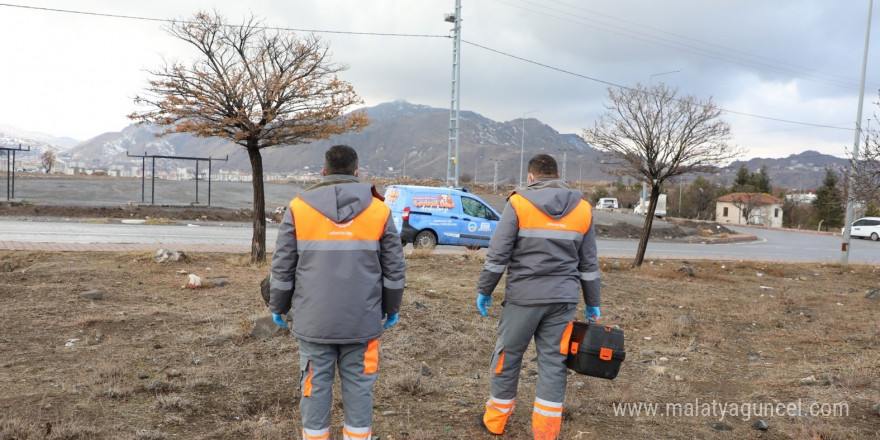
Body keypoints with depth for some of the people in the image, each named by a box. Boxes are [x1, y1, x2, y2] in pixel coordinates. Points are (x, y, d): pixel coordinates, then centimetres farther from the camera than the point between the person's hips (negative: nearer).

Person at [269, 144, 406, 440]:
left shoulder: (299, 208, -2)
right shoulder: (379, 210, 0)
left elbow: (282, 266, 1)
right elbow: (395, 269, 3)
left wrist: (278, 307, 15)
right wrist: (391, 308, 16)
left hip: (314, 320, 0)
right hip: (362, 321, 0)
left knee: (316, 386, 11)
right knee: (358, 386, 11)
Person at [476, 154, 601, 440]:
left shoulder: (519, 203, -6)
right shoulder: (582, 208, 6)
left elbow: (497, 254, -7)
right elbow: (589, 263, 10)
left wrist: (484, 290, 3)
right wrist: (593, 303, 17)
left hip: (523, 297, -3)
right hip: (563, 299, 3)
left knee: (507, 358, 11)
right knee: (553, 363, 8)